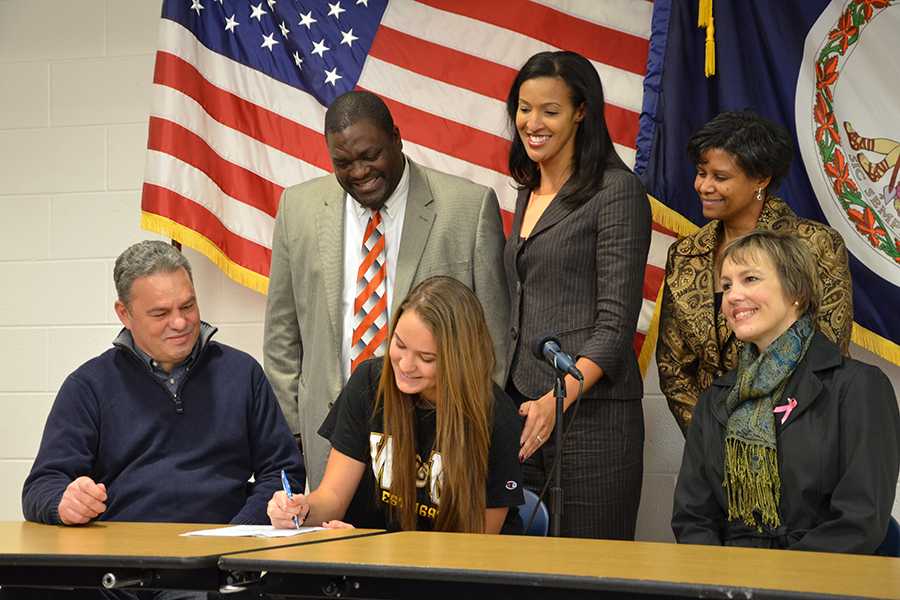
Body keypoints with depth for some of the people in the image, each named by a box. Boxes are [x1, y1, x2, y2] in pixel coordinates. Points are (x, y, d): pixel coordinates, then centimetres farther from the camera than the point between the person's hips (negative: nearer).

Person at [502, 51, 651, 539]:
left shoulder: (616, 192, -7)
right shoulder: (528, 194, 17)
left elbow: (616, 320, -12)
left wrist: (559, 399, -24)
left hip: (590, 411, -7)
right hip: (522, 408, 7)